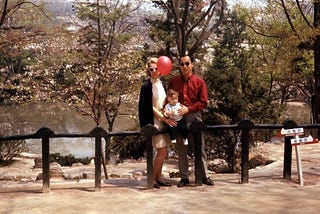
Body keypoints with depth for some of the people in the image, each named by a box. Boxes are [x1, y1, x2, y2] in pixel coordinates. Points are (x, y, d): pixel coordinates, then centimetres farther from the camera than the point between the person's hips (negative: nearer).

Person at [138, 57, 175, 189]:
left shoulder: (162, 85, 12)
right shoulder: (147, 86, -9)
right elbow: (150, 107, -12)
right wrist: (165, 118, -15)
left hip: (163, 120, 7)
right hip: (153, 121, -7)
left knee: (162, 152, 8)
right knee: (162, 151, -9)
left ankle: (158, 178, 18)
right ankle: (153, 179, 1)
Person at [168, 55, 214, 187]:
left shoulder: (199, 81, 1)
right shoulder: (173, 81, 7)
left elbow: (203, 102, -1)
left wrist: (188, 108, -12)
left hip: (194, 116, -1)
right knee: (181, 149, 4)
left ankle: (203, 175, 10)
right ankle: (184, 177, 12)